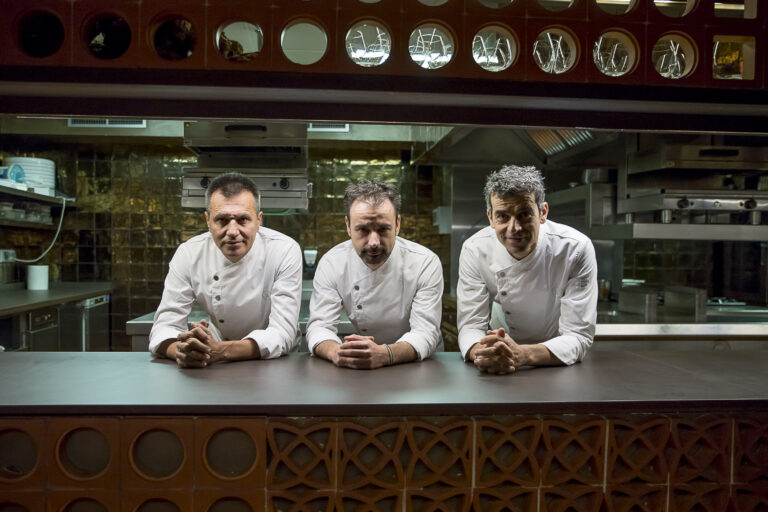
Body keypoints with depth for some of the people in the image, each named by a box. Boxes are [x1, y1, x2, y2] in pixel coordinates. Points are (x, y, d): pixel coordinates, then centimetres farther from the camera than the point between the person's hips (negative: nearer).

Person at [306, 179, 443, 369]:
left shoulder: (426, 263, -15)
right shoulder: (331, 263, -9)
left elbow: (426, 332, -22)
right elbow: (320, 326, -12)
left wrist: (383, 354, -42)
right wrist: (336, 352, -36)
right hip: (355, 371, 2)